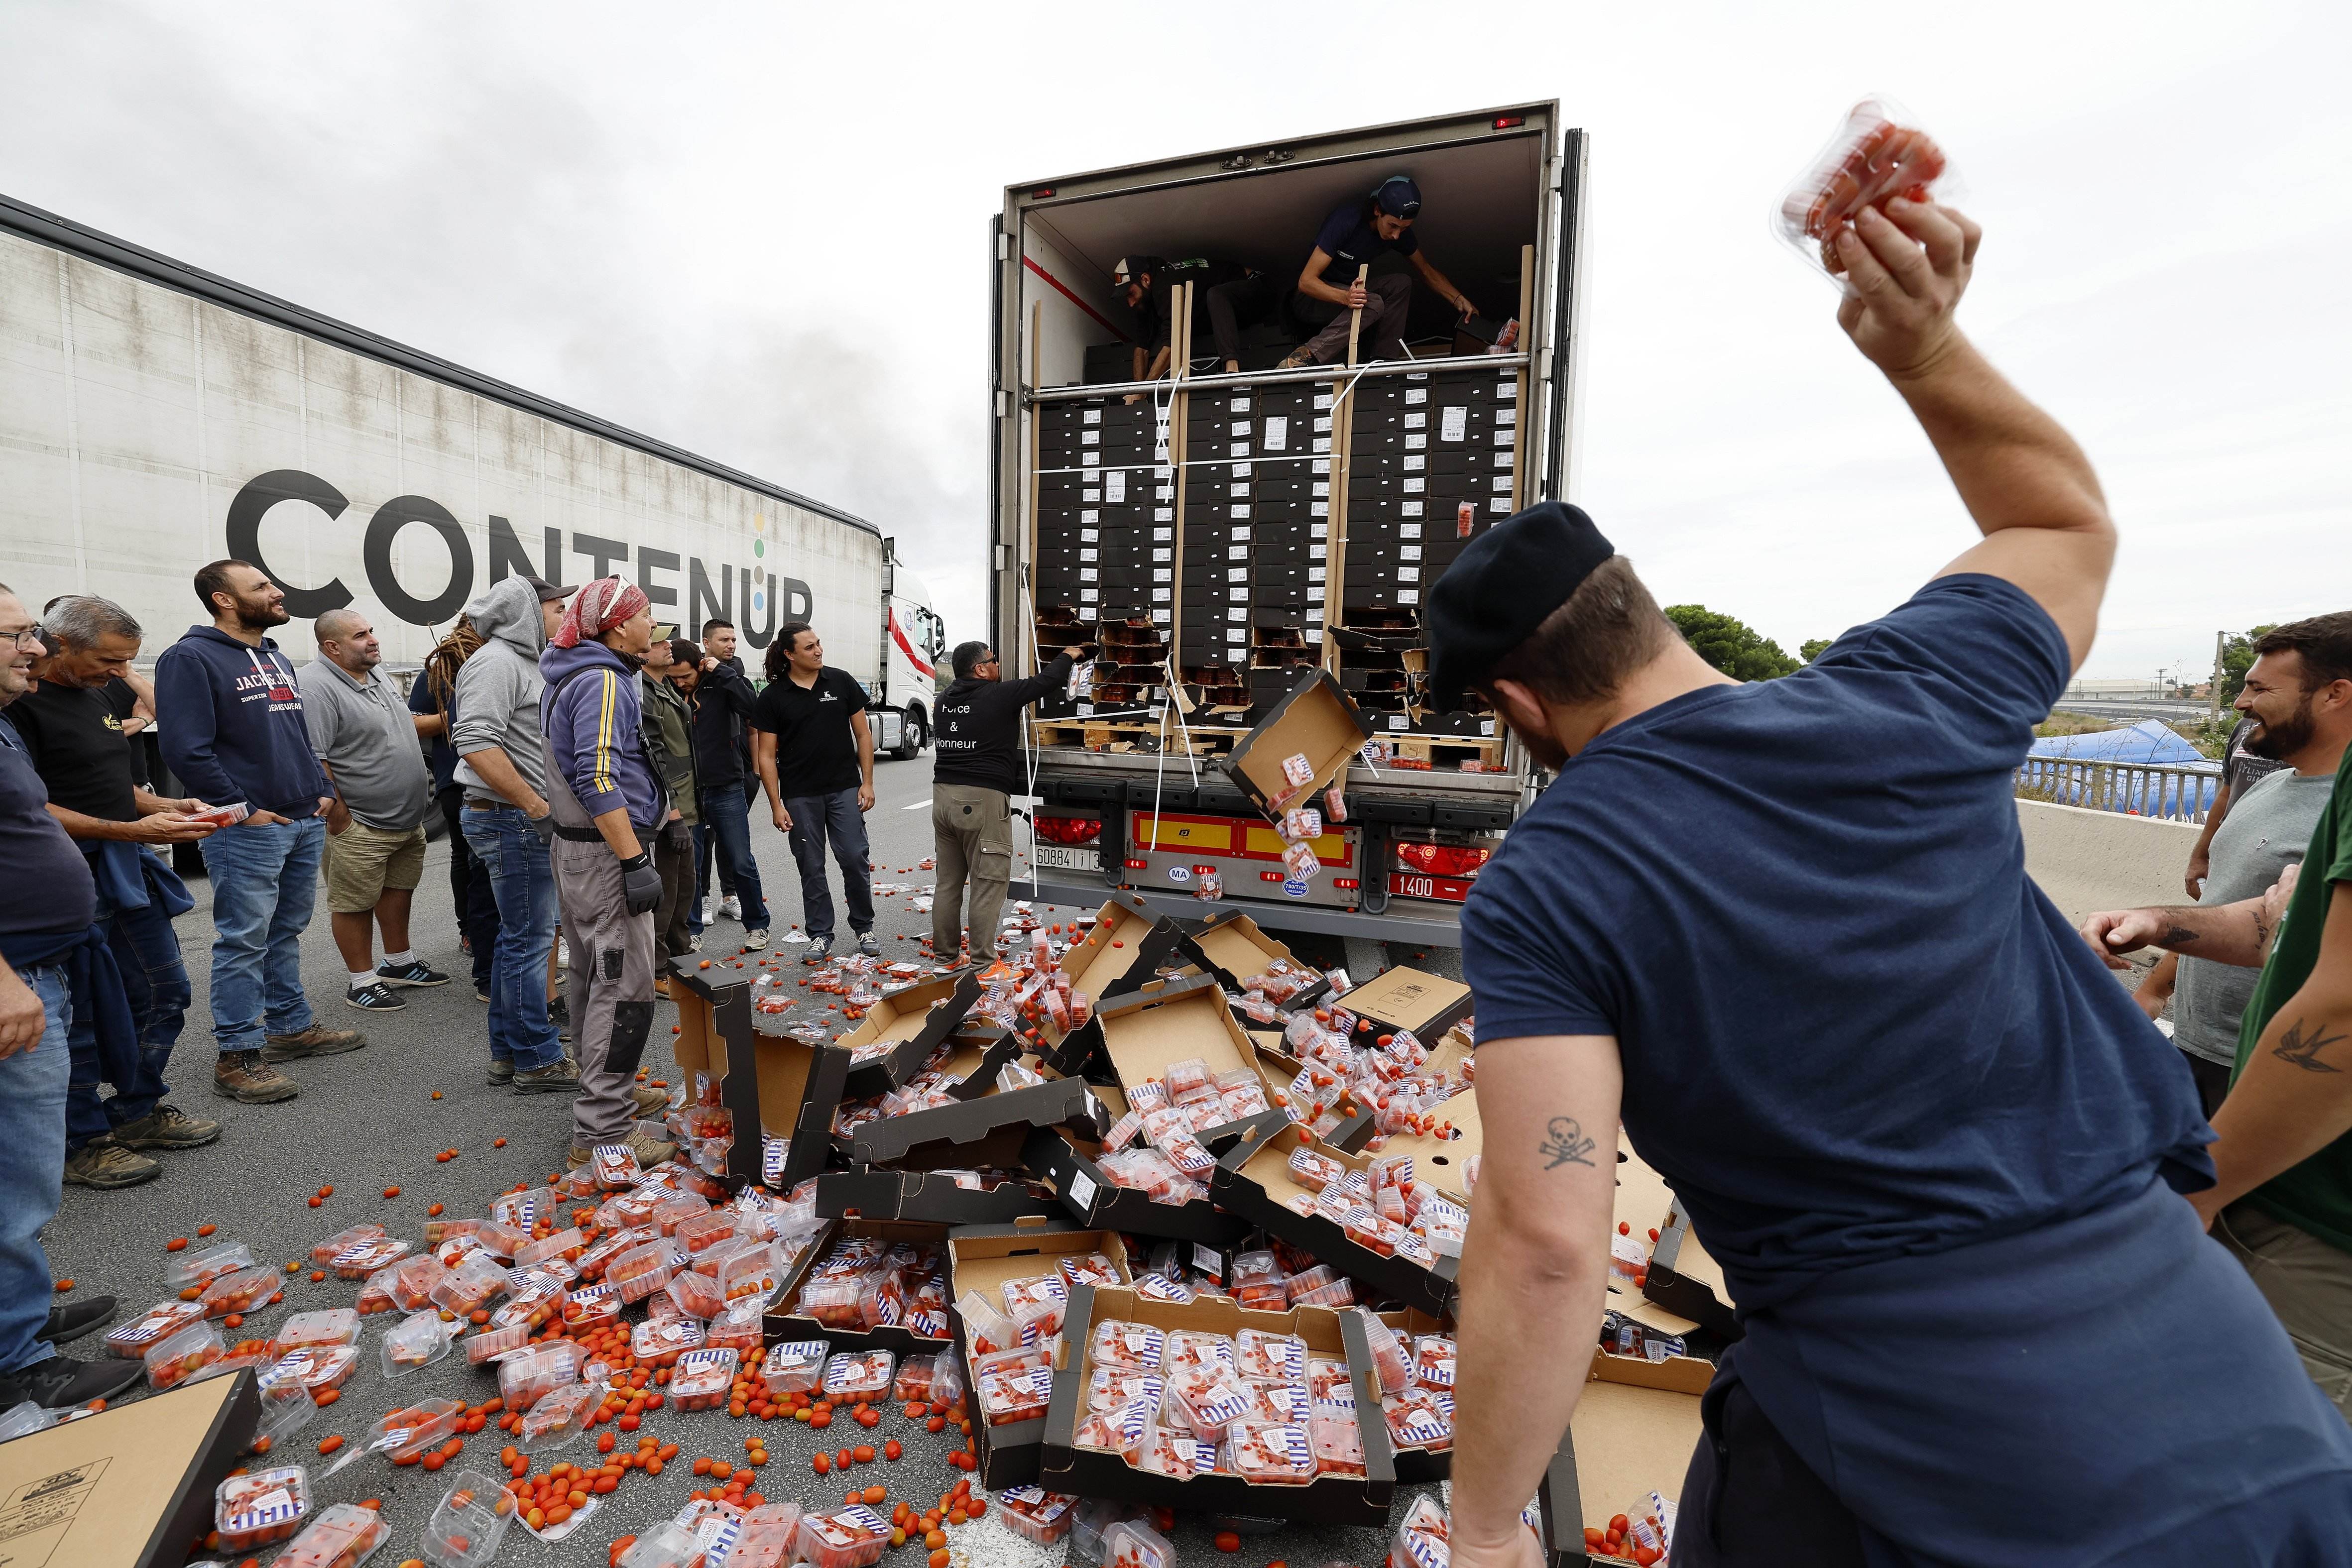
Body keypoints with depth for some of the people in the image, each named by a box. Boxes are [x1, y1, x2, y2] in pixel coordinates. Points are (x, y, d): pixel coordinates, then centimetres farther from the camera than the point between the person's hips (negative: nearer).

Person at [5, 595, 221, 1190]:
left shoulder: (98, 693, 12)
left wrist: (165, 806, 4)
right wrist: (131, 830, -24)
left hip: (130, 871, 8)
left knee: (165, 992, 15)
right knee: (83, 1016, 2)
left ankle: (138, 1112, 30)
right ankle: (80, 1144, 18)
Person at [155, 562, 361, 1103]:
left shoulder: (279, 660, 17)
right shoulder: (191, 659, -9)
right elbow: (186, 749, -16)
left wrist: (322, 792, 12)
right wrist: (242, 809, -16)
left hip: (306, 823, 8)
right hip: (248, 831, -8)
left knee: (286, 933, 17)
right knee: (243, 942, -2)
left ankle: (292, 1027, 27)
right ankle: (238, 1057, 6)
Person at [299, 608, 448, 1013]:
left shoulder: (376, 674, 10)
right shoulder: (316, 686, -19)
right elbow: (311, 760, -23)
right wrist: (339, 816, -20)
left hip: (409, 818, 9)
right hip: (361, 826, -9)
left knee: (398, 890, 19)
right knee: (354, 904, 5)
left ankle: (400, 964, 34)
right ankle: (362, 983, 16)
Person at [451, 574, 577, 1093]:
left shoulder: (523, 661, 18)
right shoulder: (496, 661, -13)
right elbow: (476, 743, -25)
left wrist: (538, 809, 19)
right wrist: (536, 805, -22)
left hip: (523, 821, 10)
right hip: (512, 820, -10)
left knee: (517, 935, 15)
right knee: (530, 938, -4)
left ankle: (508, 1052, 25)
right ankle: (537, 1061, 5)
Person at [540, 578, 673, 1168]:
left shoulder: (570, 678, 15)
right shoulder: (603, 682, -17)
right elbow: (599, 782, -26)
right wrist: (635, 863, -25)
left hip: (577, 849, 11)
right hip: (606, 853, -11)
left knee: (596, 978, 19)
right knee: (625, 990, -6)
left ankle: (609, 1090, 34)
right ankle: (602, 1132, 0)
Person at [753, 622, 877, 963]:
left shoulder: (841, 682, 1)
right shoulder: (772, 697, -1)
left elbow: (863, 734, 6)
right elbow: (766, 755, 0)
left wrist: (867, 782, -1)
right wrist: (776, 805, -5)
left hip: (845, 789, 0)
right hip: (800, 796, 0)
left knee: (855, 859, -1)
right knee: (811, 868, 6)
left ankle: (864, 928, 17)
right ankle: (820, 935, 19)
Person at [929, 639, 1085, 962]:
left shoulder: (944, 701, 10)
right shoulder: (999, 696, -9)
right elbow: (1048, 680, -2)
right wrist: (1068, 655, 16)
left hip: (943, 796, 7)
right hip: (983, 801, -7)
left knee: (948, 882, 15)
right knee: (988, 885, 1)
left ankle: (943, 953, 25)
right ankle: (982, 960, 6)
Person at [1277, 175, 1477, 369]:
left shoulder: (1400, 231, -7)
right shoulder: (1347, 219, -26)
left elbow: (1427, 272, 6)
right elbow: (1306, 281, -29)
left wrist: (1459, 300, -10)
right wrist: (1345, 297, -47)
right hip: (1314, 298, -7)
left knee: (1401, 284, -17)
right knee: (1374, 304, -32)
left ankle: (1384, 361, -22)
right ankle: (1306, 355, -35)